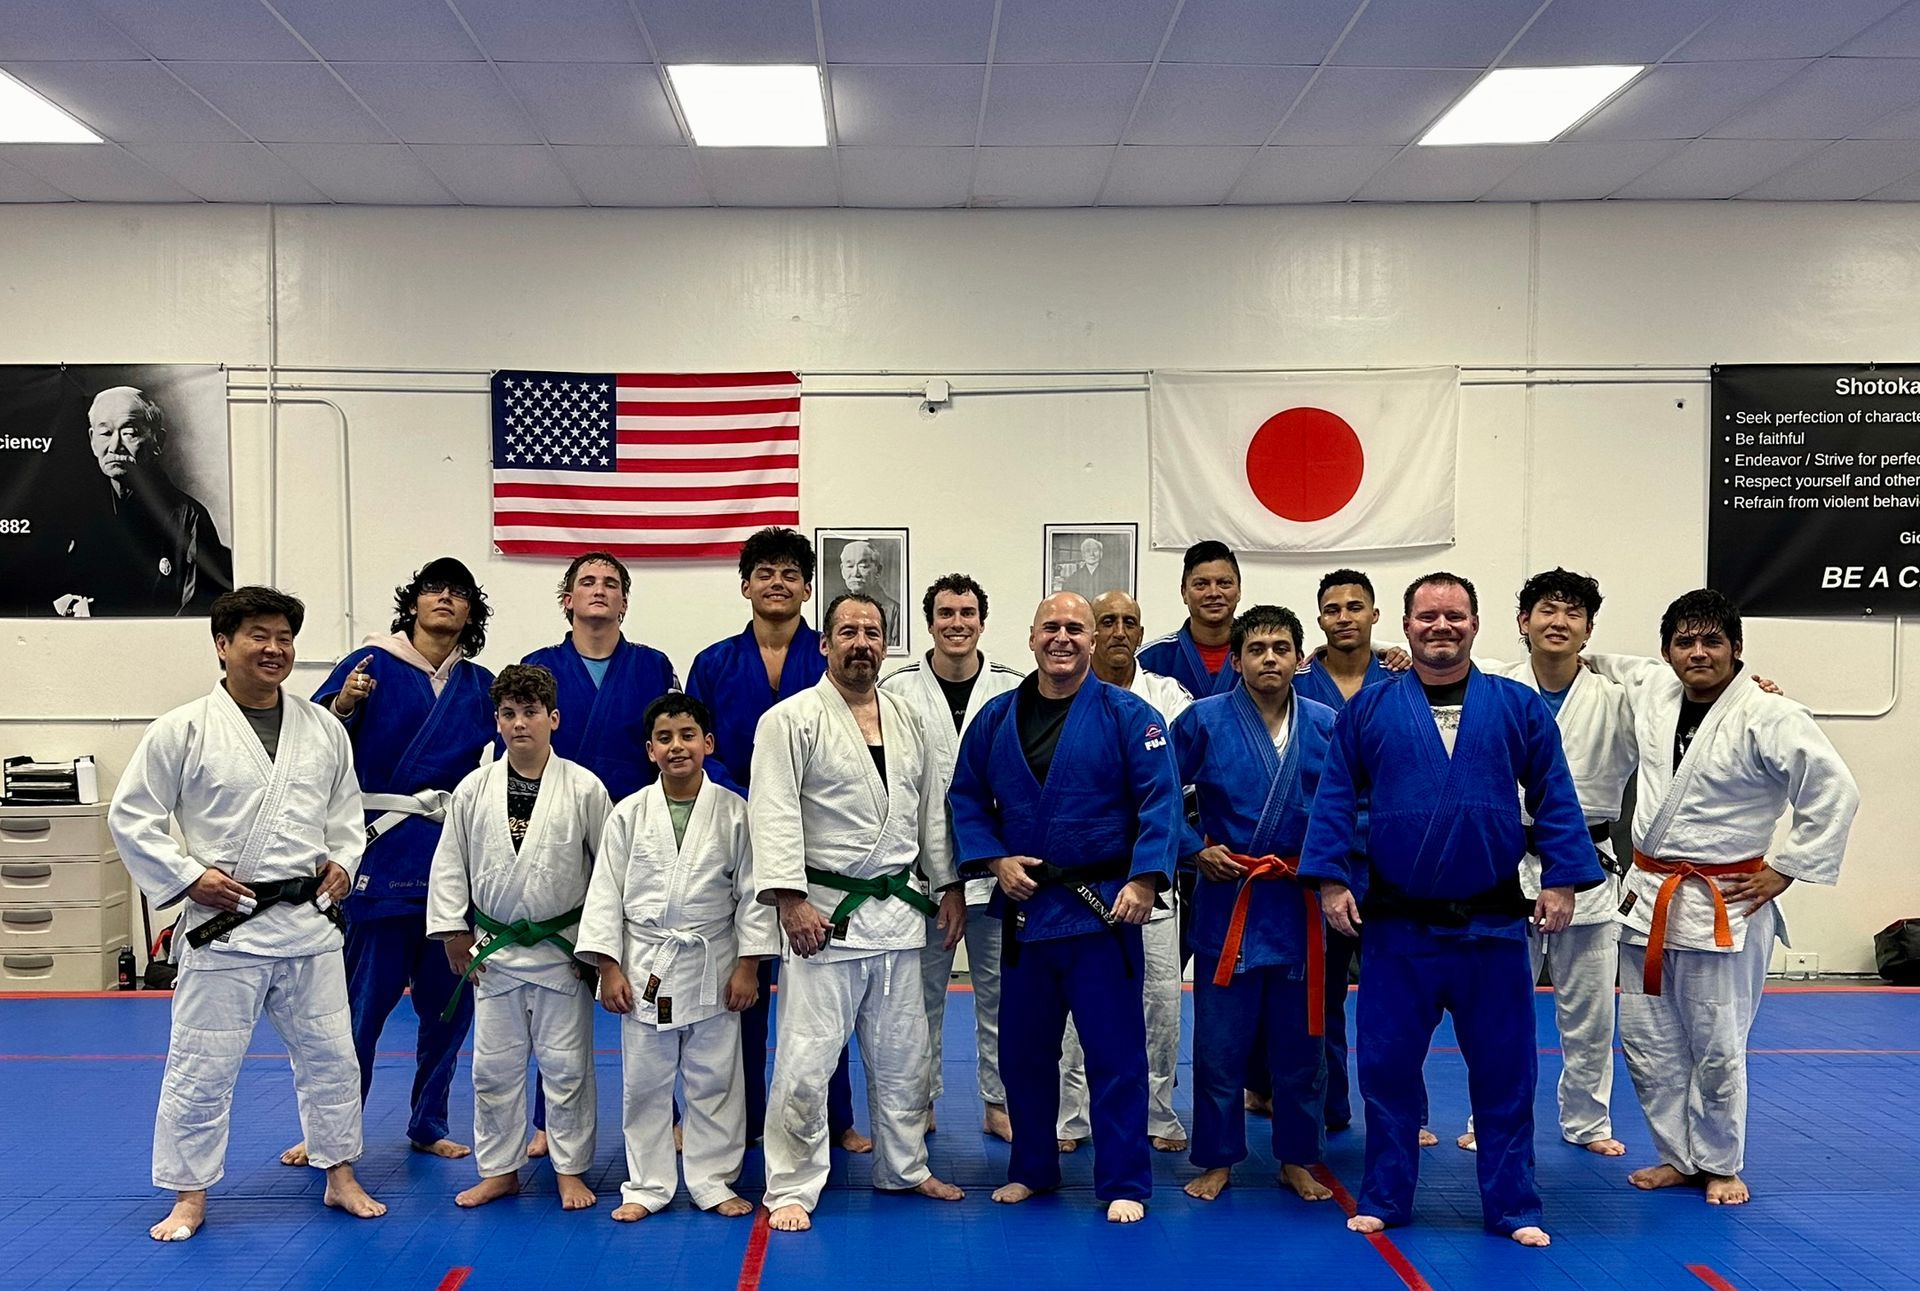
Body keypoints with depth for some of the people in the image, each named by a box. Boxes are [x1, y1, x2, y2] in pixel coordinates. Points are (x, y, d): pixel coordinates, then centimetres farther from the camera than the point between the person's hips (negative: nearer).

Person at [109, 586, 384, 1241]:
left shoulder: (322, 728, 5)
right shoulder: (182, 731, -7)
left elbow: (346, 807, 18)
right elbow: (131, 817, -2)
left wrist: (343, 860, 2)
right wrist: (187, 876, -10)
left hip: (310, 920, 4)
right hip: (223, 924, -4)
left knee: (329, 1056, 12)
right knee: (201, 1067, 4)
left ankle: (341, 1179, 27)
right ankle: (189, 1196, 20)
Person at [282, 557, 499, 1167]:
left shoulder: (479, 686, 11)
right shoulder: (373, 663, 0)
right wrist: (343, 705, -22)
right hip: (385, 849, -4)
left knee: (449, 998, 10)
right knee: (365, 993, -4)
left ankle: (429, 1123, 25)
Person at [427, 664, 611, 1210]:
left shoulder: (584, 789, -7)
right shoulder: (474, 789, -1)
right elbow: (449, 863, 7)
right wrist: (453, 933, 3)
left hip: (563, 950, -2)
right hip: (493, 950, 2)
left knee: (566, 1064, 4)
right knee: (494, 1066, 10)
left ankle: (570, 1170, 19)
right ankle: (499, 1170, 25)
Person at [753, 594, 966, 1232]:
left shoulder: (906, 721, 12)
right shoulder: (791, 719, -8)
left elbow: (930, 810, 17)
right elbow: (775, 815, -14)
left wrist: (950, 886, 14)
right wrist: (790, 899, -20)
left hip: (897, 910, 6)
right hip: (824, 913, -6)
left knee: (902, 1055, 16)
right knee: (807, 1058, -4)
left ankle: (904, 1168, 32)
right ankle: (790, 1189, 9)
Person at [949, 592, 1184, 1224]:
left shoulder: (1128, 716, -5)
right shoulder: (997, 718, 6)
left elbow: (1160, 801, -9)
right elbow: (967, 796, 11)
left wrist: (1144, 880, -17)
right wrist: (994, 859, -3)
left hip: (1103, 908, -4)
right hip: (1023, 905, 4)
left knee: (1114, 1052, 1)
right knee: (1023, 1049, 14)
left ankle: (1124, 1184, 13)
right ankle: (1032, 1168, 31)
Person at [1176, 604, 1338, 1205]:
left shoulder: (1326, 726, 1)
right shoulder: (1203, 721, -5)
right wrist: (1195, 848, -5)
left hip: (1299, 904, 2)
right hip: (1225, 900, -2)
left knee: (1300, 1043, 11)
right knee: (1219, 1044, 5)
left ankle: (1298, 1160, 26)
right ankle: (1217, 1160, 20)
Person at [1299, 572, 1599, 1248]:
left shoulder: (1519, 707, 3)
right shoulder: (1369, 709, 2)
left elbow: (1555, 801, 5)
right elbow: (1334, 800, 3)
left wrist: (1561, 879, -2)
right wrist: (1331, 879, -4)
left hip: (1492, 923, 0)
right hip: (1395, 922, 0)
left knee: (1503, 1072, 8)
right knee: (1388, 1067, 8)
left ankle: (1512, 1207, 23)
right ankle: (1384, 1200, 24)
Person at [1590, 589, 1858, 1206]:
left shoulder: (1769, 718, -14)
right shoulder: (1652, 691, 4)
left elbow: (1835, 793, -14)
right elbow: (1611, 665, 27)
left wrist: (1783, 868, -12)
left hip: (1723, 910, -6)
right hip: (1647, 898, 6)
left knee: (1717, 1049, 4)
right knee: (1648, 1043, 12)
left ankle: (1719, 1164, 24)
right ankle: (1679, 1157, 28)